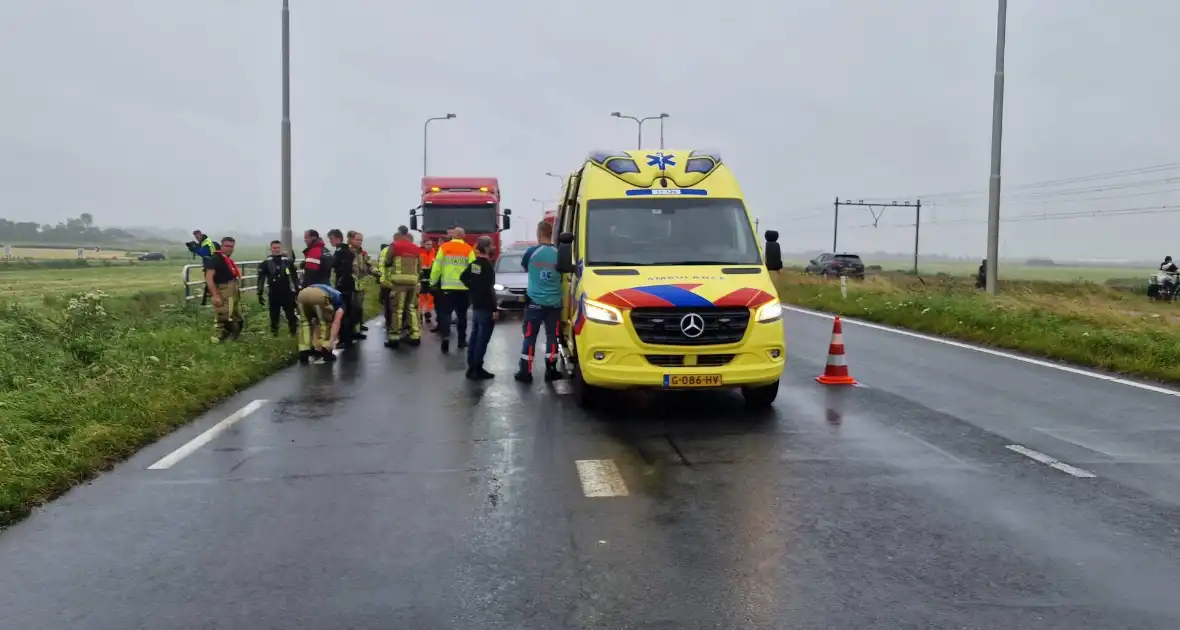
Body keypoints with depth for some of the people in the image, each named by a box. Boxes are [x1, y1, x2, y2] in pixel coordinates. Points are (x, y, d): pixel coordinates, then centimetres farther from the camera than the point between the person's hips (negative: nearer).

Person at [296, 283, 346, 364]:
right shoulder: (340, 301, 30)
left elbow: (316, 322, 43)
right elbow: (336, 323, 14)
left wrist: (316, 343, 43)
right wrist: (331, 342, 8)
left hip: (302, 294, 5)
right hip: (319, 296, -5)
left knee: (305, 322, 27)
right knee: (326, 322, 21)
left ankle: (304, 353, 20)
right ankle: (326, 352, 20)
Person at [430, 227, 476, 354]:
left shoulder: (443, 247, -1)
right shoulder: (468, 249, -2)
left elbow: (436, 267, 0)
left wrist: (433, 282, 13)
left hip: (447, 287, -1)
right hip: (463, 287, 1)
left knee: (445, 313, 5)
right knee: (461, 314, 13)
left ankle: (445, 337, -14)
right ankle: (462, 340, 19)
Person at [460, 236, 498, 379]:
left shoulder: (474, 263, 8)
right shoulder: (488, 266, -18)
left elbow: (463, 277, 21)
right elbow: (489, 289, -22)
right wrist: (494, 309, -19)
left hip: (475, 306, 9)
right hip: (486, 308, -9)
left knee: (474, 336, 13)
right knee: (482, 339, -5)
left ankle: (471, 367, 18)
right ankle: (477, 370, -4)